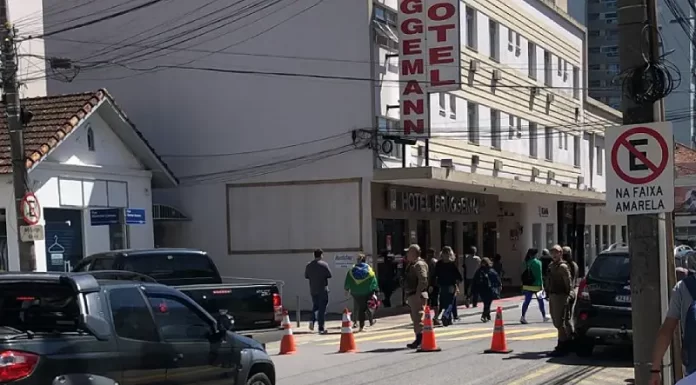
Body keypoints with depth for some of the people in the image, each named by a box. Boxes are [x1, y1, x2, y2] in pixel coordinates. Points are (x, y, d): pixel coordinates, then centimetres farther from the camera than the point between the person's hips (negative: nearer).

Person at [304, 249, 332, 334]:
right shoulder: (324, 264, -10)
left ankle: (312, 320, -4)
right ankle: (321, 328, 0)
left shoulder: (308, 266, 2)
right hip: (322, 290, -4)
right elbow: (329, 275, -9)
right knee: (322, 309, 1)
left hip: (313, 290, 4)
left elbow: (306, 276, 9)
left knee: (315, 306, 21)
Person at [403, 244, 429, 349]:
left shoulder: (419, 264, -13)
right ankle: (419, 340, 20)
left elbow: (423, 280, -24)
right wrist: (408, 295, 21)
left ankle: (419, 340, -12)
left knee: (418, 318, -12)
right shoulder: (411, 264, 20)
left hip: (417, 295, -11)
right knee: (415, 317, 14)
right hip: (412, 295, 11)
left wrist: (418, 293, -27)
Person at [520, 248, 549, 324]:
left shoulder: (526, 262, 5)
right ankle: (544, 316, 23)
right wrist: (541, 285, -10)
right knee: (540, 300, 11)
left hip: (527, 285, 4)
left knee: (527, 301, 2)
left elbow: (523, 275, 8)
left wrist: (523, 284, 13)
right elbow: (539, 275, -13)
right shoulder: (537, 263, -11)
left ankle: (523, 316, -9)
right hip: (536, 285, -4)